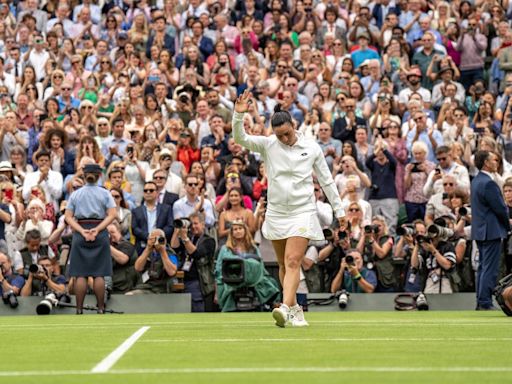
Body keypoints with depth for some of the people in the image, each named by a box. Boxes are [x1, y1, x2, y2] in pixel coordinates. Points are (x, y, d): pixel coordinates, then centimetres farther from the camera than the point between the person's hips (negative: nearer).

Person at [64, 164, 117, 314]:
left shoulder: (75, 194, 7)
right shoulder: (105, 193, 4)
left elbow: (68, 217, -2)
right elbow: (112, 214, -8)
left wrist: (82, 231, -10)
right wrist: (97, 230, -12)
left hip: (80, 234, 1)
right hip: (100, 235, -1)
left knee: (80, 274, 0)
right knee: (99, 274, 1)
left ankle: (79, 309, -2)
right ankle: (100, 308, 1)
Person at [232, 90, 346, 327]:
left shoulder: (312, 148, -1)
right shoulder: (267, 145, 0)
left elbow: (326, 180, 7)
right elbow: (240, 139, -13)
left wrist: (339, 210, 9)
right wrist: (239, 114, -30)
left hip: (303, 212, -3)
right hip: (276, 213, 3)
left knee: (293, 262, -15)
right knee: (284, 265, 9)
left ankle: (286, 309, -27)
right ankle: (296, 311, 21)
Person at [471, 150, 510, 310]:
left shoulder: (476, 181, 11)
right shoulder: (489, 183, -20)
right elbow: (500, 208, -18)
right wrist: (508, 224, -1)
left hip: (479, 230, 10)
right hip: (491, 230, -10)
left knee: (483, 267, 15)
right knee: (490, 268, -7)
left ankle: (481, 302, 19)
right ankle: (485, 303, -7)